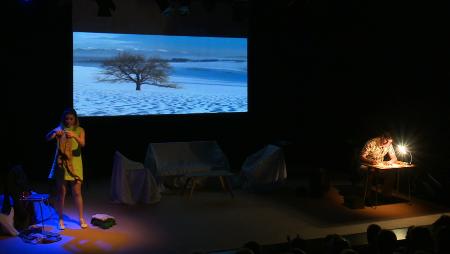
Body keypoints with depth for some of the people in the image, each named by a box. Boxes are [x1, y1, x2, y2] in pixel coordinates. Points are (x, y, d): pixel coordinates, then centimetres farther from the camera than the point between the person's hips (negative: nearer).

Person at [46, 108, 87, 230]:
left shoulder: (80, 130, 1)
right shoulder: (60, 128, 0)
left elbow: (82, 144, -16)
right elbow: (48, 138, -16)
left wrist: (74, 136, -35)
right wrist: (55, 131, -37)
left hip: (75, 164, 0)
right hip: (61, 164, 0)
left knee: (77, 193, 3)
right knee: (61, 193, 3)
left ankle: (81, 218, 16)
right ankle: (60, 219, 15)